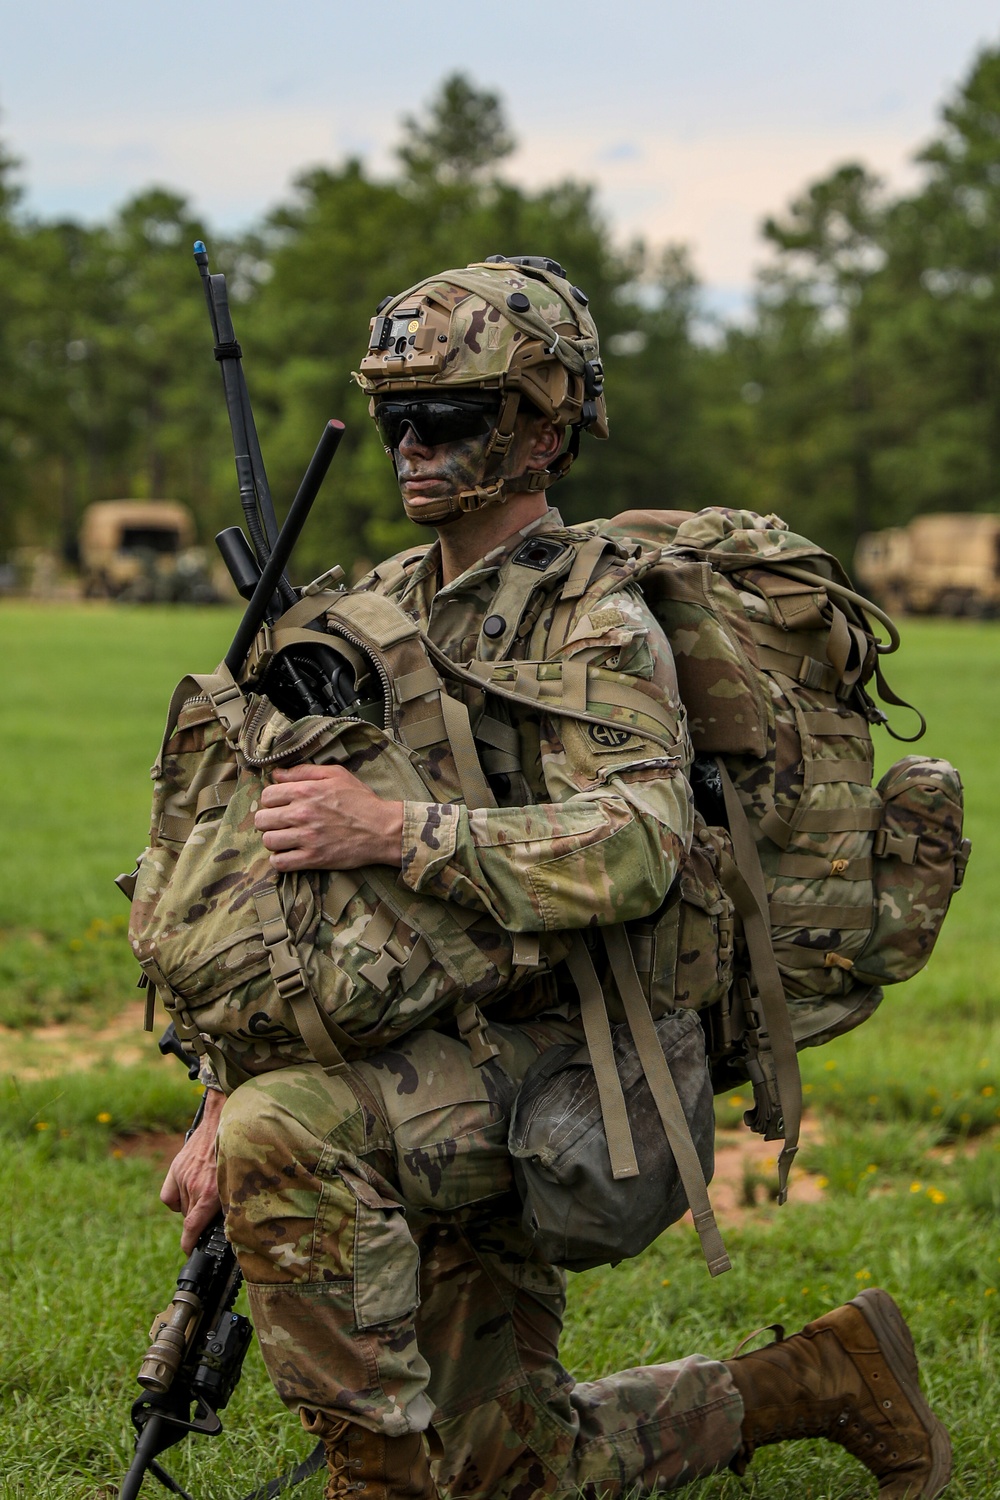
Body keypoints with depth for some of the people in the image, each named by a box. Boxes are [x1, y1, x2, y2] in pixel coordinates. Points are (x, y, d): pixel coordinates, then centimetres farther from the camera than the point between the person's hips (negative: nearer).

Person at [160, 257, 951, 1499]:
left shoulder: (597, 623, -12)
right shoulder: (386, 607, 11)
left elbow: (635, 846, -32)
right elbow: (297, 873, 11)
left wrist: (395, 830, -38)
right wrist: (221, 1108, 3)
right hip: (433, 1073, 8)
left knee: (287, 1131, -33)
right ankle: (809, 1384, 28)